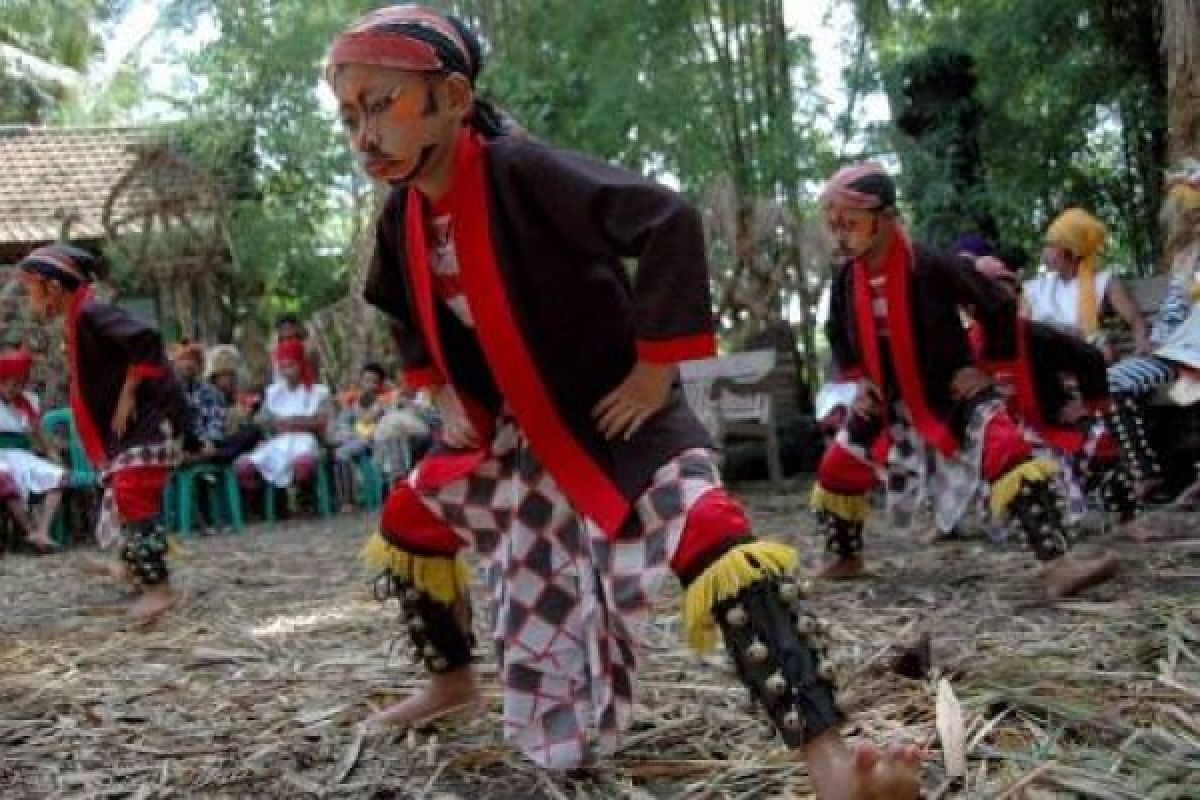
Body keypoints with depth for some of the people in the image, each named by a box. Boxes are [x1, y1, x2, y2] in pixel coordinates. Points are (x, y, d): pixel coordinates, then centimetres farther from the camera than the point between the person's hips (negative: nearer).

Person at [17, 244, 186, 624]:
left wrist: (127, 396, -25)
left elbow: (146, 340, -33)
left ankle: (158, 588, -11)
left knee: (133, 496, -14)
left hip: (151, 417, -11)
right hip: (131, 422, 11)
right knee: (122, 492, 22)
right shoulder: (76, 319, 13)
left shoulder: (91, 313, -19)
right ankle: (132, 566, 40)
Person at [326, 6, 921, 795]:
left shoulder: (521, 171, -26)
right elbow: (406, 310, 21)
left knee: (710, 543, -29)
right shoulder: (405, 216, -2)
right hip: (510, 430, 8)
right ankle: (452, 680, 42)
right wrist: (443, 390, 11)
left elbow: (672, 221, -33)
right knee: (407, 525, 17)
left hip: (614, 415, -8)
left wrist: (655, 365, -27)